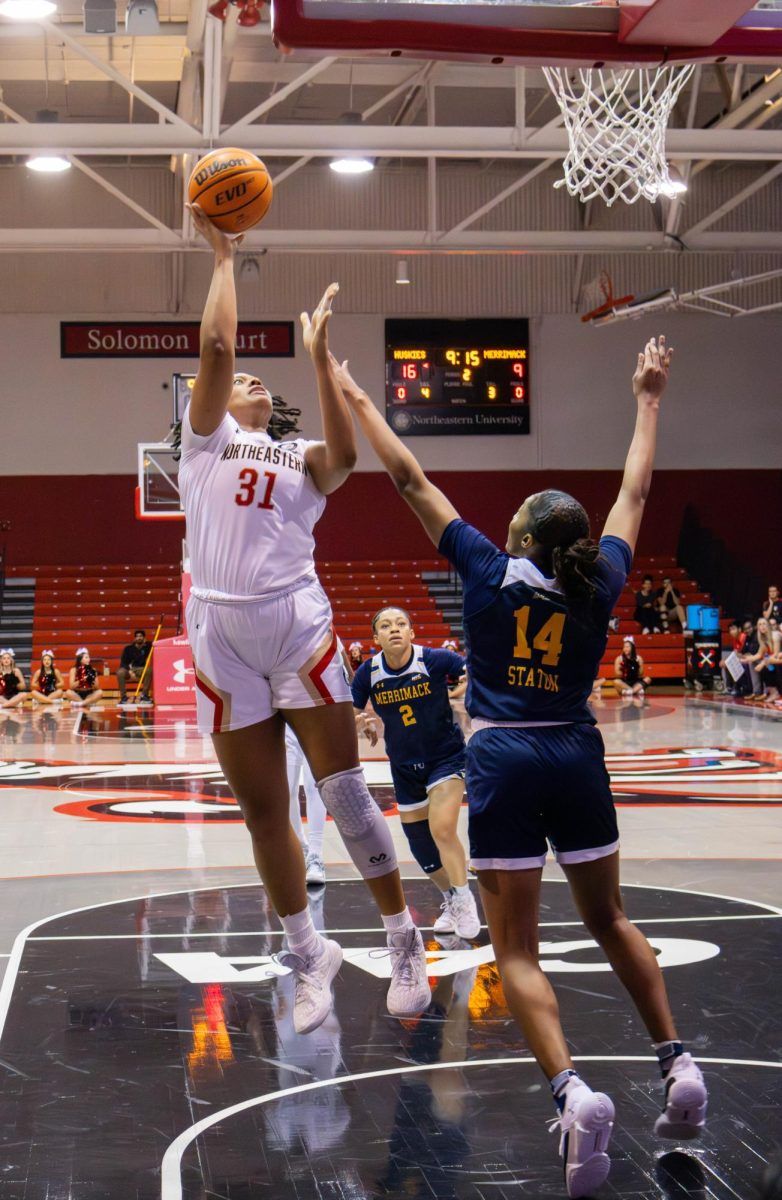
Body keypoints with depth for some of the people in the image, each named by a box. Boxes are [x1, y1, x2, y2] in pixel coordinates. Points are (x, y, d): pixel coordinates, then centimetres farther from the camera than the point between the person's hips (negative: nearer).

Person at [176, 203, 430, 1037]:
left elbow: (345, 454, -9)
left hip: (297, 624, 0)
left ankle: (404, 943, 8)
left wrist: (318, 356, -9)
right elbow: (216, 346, 0)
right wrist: (223, 257, 5)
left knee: (345, 792, -4)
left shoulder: (300, 459, 15)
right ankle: (307, 954, 20)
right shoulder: (204, 436, 13)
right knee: (263, 812, 5)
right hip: (221, 631, 0)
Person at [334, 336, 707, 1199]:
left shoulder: (490, 572, -4)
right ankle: (679, 1067, 14)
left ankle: (573, 1093, -21)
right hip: (576, 757, 4)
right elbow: (634, 491, 18)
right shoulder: (601, 584, 3)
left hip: (503, 762, -3)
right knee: (609, 920, 21)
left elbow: (411, 482, 1)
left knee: (516, 948, -2)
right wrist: (648, 402, 30)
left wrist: (358, 403, 11)